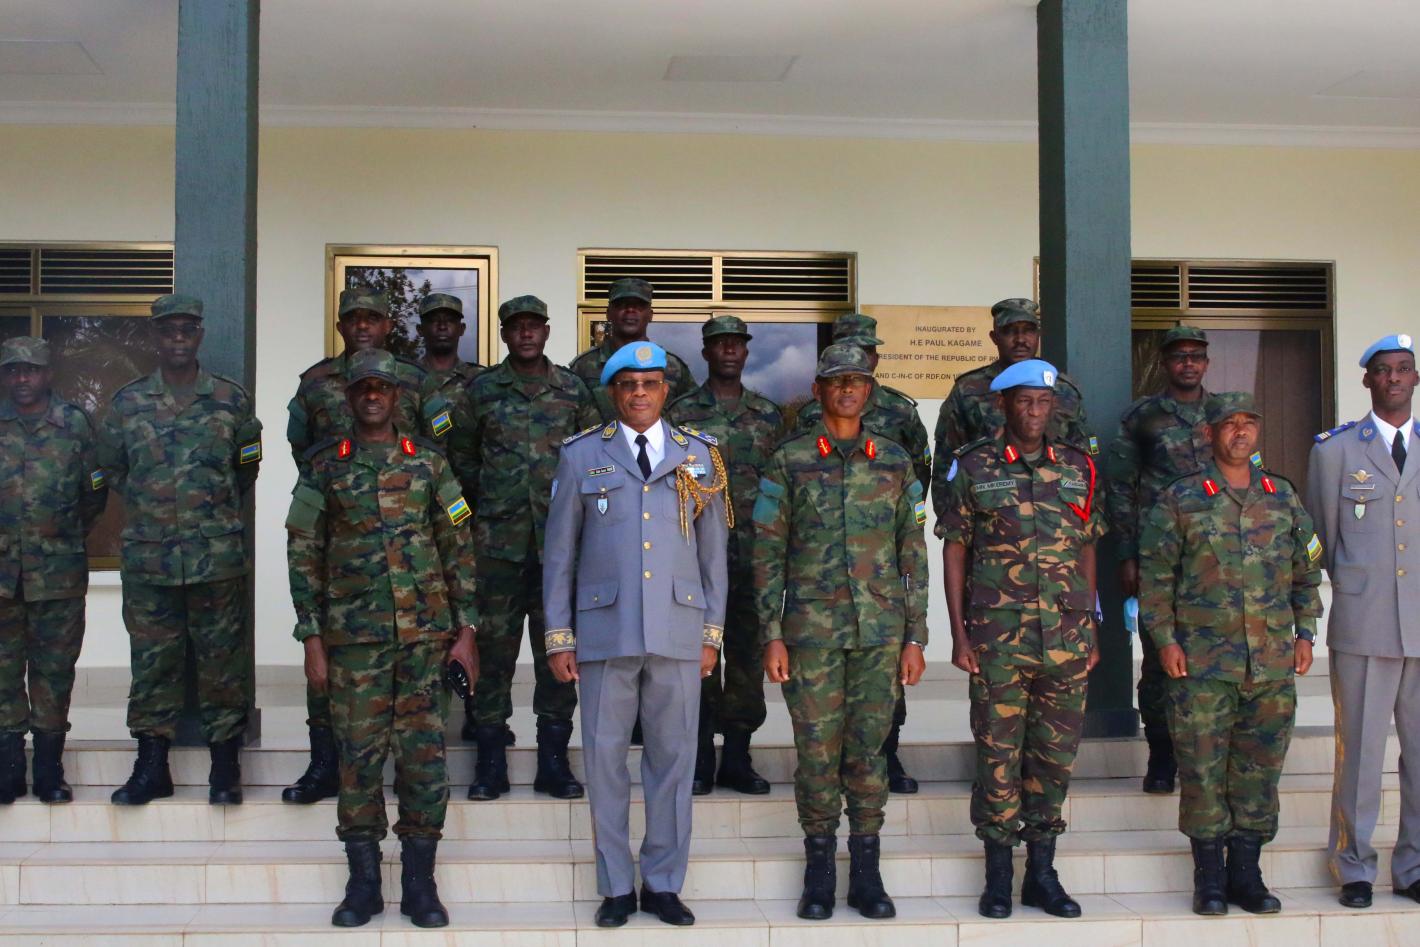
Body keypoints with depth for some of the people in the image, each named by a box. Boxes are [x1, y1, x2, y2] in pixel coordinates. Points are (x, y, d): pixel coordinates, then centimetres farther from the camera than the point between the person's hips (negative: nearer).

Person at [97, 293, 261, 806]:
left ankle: (225, 768, 13)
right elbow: (110, 466, 18)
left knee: (221, 661, 4)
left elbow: (248, 467, 14)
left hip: (218, 557, -1)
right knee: (152, 663, 7)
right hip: (147, 558, 1)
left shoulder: (232, 400, 3)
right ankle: (151, 768, 16)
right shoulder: (128, 402, 5)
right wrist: (148, 505, 13)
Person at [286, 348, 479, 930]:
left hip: (427, 635, 1)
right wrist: (312, 640, -1)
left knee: (424, 756, 2)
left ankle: (419, 883, 12)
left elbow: (459, 547, 7)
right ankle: (363, 884, 15)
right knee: (359, 757, 3)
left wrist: (466, 629, 2)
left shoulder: (428, 462, 6)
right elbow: (303, 555, 4)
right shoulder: (324, 467, 4)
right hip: (354, 637, 0)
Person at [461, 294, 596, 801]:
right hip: (498, 540, -1)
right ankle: (491, 762, 10)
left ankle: (553, 760, 12)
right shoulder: (482, 390, 6)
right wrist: (476, 511, 6)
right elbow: (464, 459, 11)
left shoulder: (573, 390, 8)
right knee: (494, 644, 2)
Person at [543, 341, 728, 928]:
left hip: (678, 634, 1)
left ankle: (663, 885, 17)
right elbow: (559, 551, 7)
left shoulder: (699, 456, 10)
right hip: (604, 632, -1)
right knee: (605, 759, 3)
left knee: (673, 759, 4)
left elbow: (713, 550, 11)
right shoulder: (582, 456, 7)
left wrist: (712, 633, 7)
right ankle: (616, 887, 16)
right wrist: (558, 637, 3)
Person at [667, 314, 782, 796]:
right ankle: (700, 762, 7)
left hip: (754, 552, 3)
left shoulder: (768, 414, 12)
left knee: (747, 655, 5)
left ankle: (737, 759, 14)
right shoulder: (681, 413, 3)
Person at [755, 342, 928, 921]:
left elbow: (914, 555, 9)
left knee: (868, 749, 5)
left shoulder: (895, 462, 8)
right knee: (817, 751, 2)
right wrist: (772, 635, -5)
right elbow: (768, 553, 2)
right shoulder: (789, 462, 3)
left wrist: (915, 637, 5)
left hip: (881, 629, 1)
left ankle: (867, 875, 15)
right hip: (812, 629, -1)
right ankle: (818, 875, 15)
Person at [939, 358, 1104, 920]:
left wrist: (1090, 630, 11)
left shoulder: (1078, 469, 9)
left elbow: (1086, 553, 15)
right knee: (998, 753, 1)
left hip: (1066, 637, 3)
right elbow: (954, 551, 2)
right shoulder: (973, 467, 1)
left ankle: (1042, 874, 18)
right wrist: (959, 635, -3)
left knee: (1056, 753, 7)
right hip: (997, 636, -3)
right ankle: (998, 876, 12)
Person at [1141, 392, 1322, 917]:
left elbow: (1305, 572, 17)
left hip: (1273, 662, 3)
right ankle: (1209, 878, 10)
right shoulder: (1180, 499, 1)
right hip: (1202, 661, -3)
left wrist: (1304, 633, 10)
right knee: (1203, 768, -1)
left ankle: (1246, 873, 17)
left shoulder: (1283, 497, 11)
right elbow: (1155, 576, 0)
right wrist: (1164, 639, -6)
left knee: (1259, 768, 7)